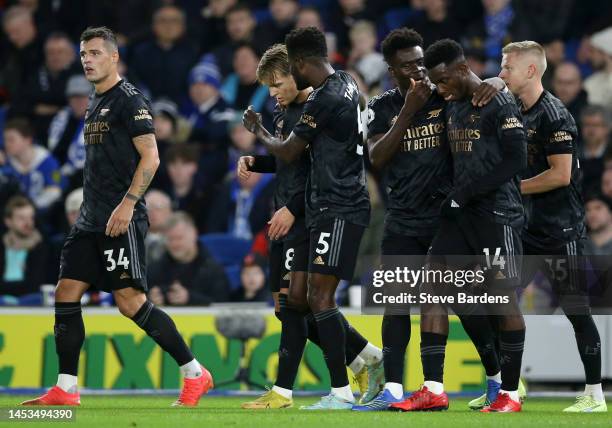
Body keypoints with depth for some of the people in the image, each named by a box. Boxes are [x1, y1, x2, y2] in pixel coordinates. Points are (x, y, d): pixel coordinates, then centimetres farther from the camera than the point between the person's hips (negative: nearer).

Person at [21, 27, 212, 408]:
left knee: (131, 301, -12)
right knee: (66, 294, 1)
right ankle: (66, 390, 4)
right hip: (92, 220, 9)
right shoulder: (95, 104, 19)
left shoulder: (130, 100, -8)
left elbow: (150, 157, -15)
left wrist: (127, 204, -22)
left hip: (122, 220, -9)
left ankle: (195, 375, -3)